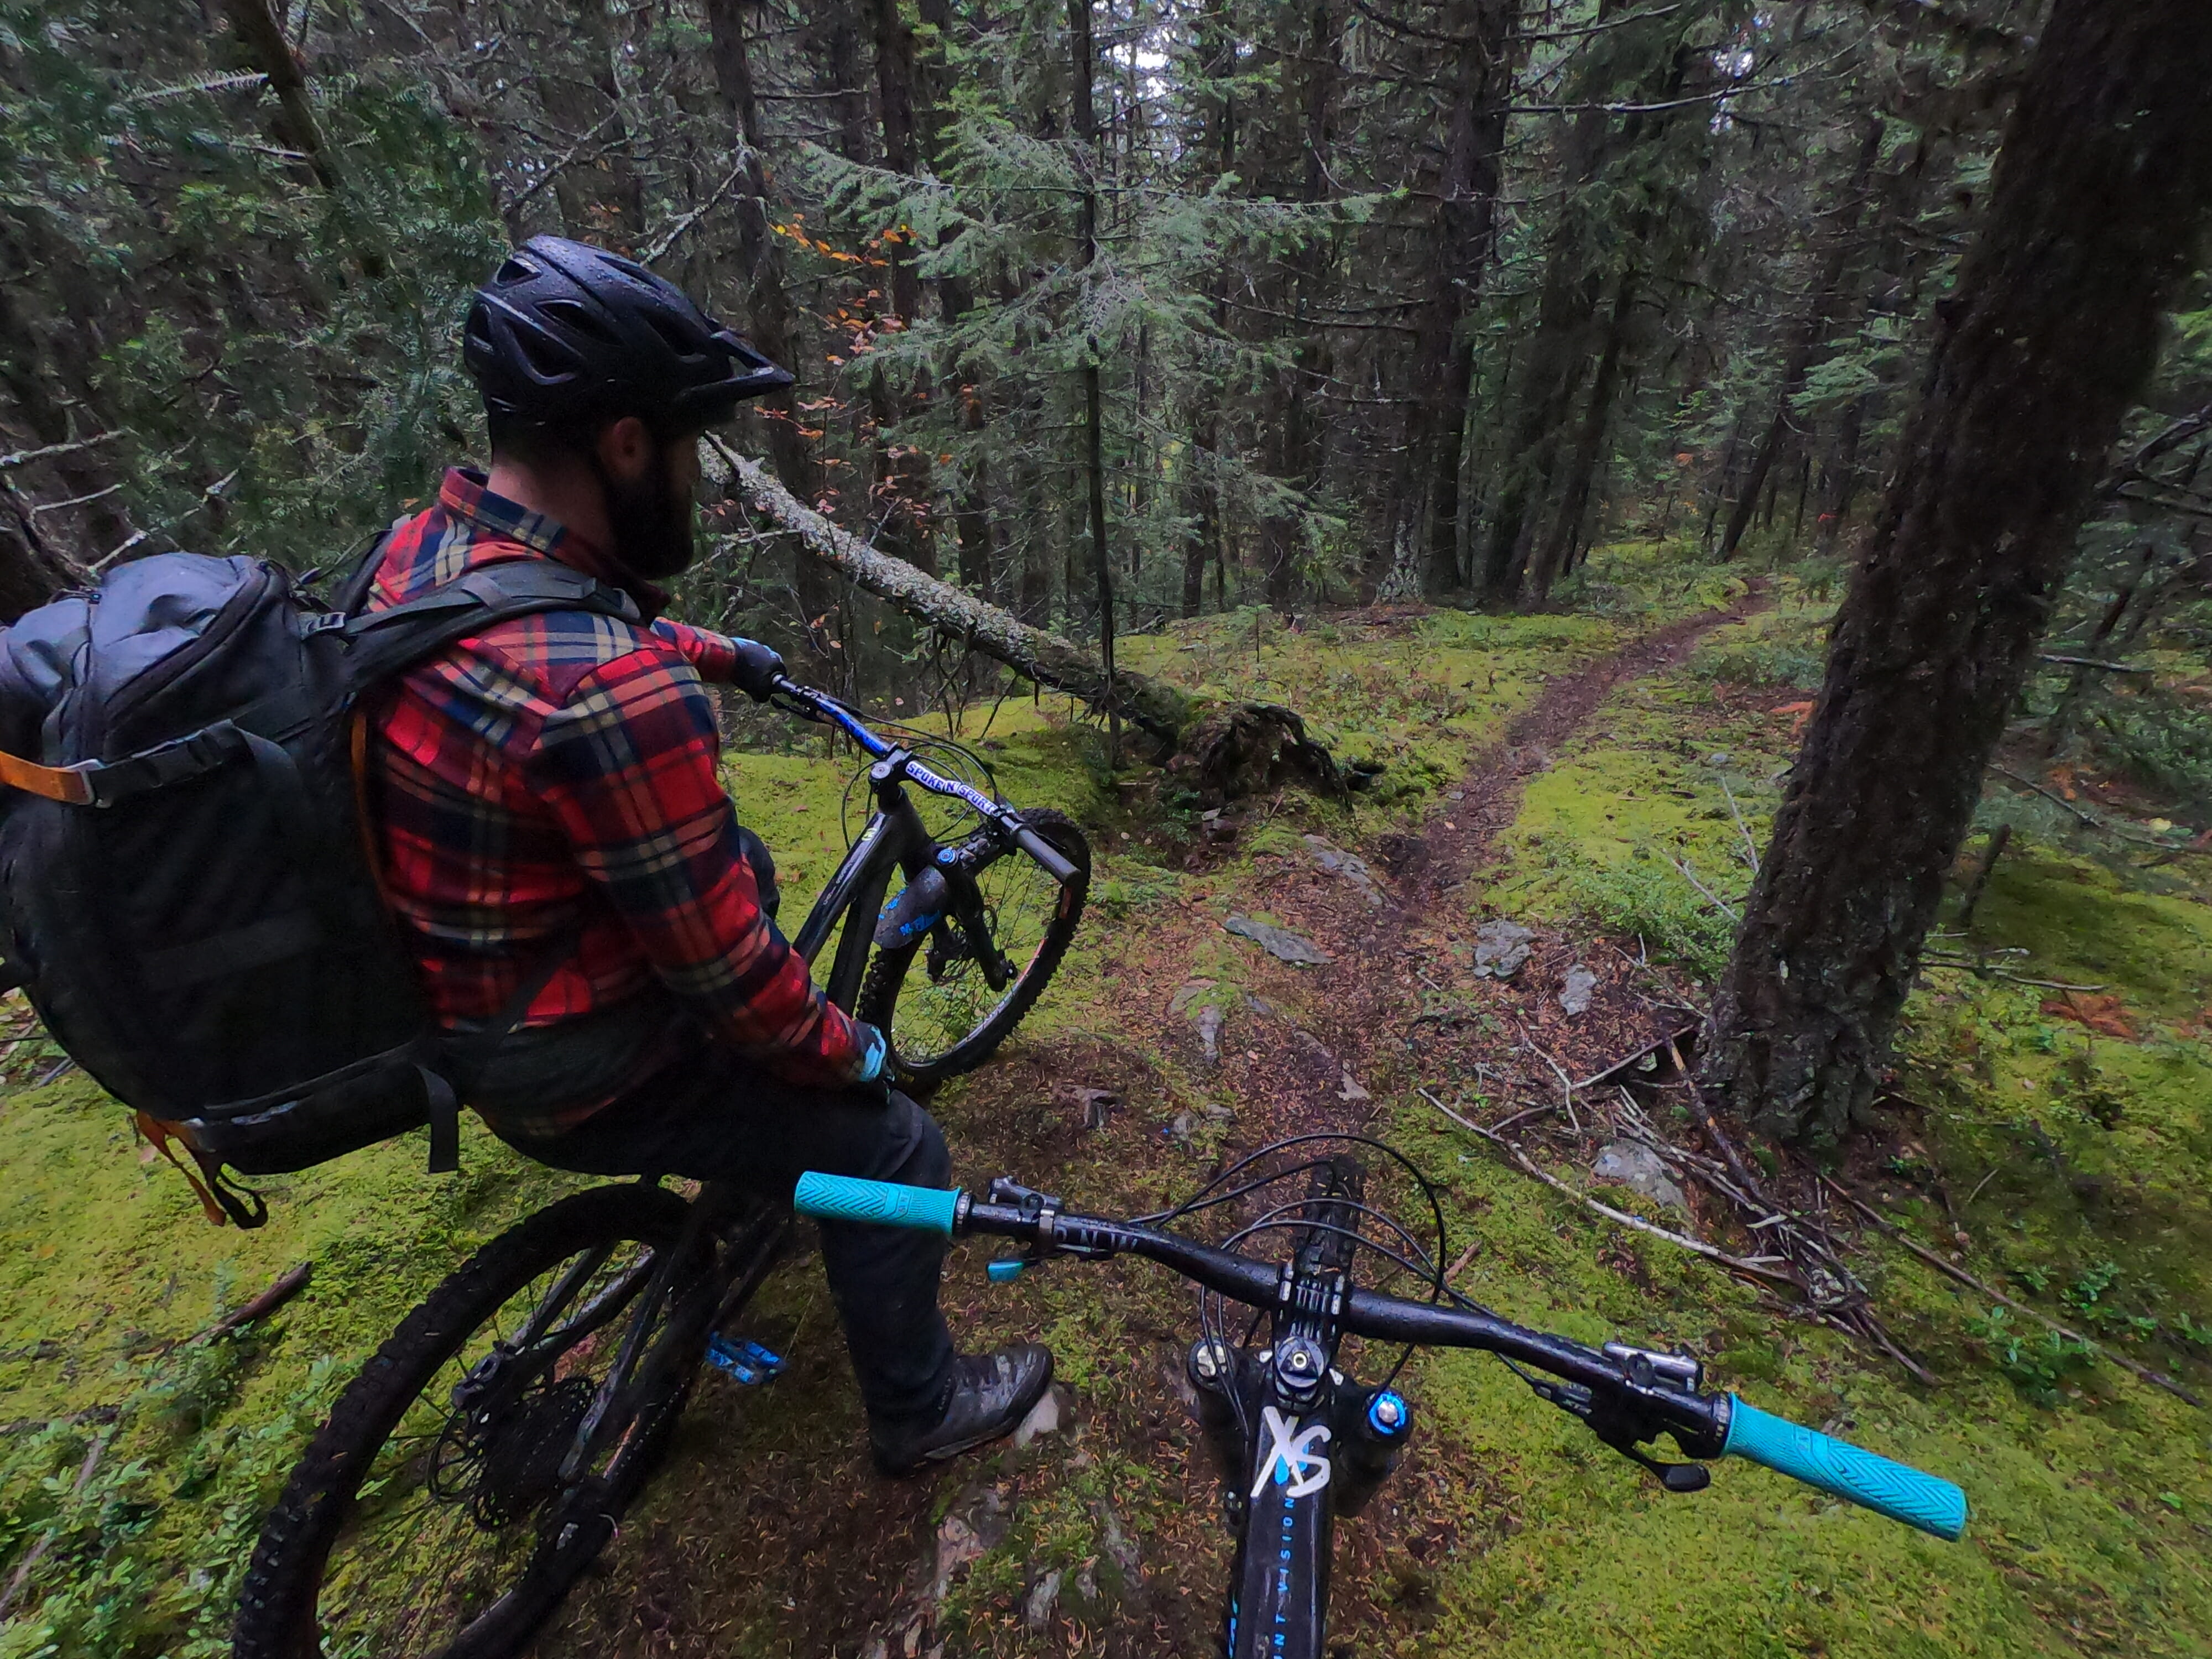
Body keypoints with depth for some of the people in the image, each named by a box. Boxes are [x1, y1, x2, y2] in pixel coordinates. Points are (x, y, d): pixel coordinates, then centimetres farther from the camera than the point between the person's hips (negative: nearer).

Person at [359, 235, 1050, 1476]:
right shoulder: (615, 699, -36)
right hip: (577, 1072, -9)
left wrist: (719, 654, 27)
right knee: (897, 1151, 0)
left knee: (739, 859, 28)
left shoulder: (426, 544, -6)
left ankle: (748, 1170, 50)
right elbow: (725, 971, -28)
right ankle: (922, 1410, 30)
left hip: (455, 992, 9)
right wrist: (845, 1048, -10)